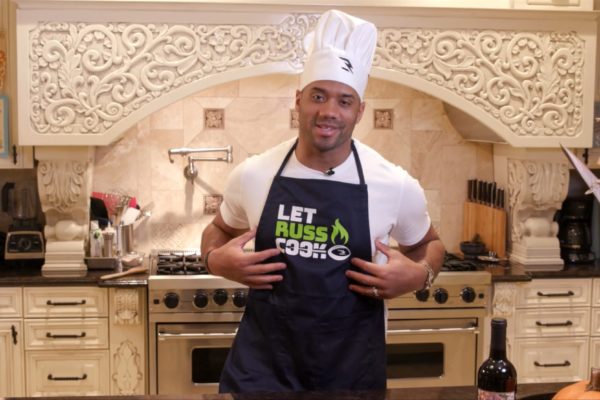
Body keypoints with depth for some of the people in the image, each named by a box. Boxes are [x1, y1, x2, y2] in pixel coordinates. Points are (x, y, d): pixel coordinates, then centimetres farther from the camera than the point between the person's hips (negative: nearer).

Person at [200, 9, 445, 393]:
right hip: (261, 362, 0)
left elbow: (428, 244, 11)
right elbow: (219, 230, 16)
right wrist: (215, 259, -6)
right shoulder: (252, 175, -4)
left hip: (352, 369, 0)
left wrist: (420, 275, -10)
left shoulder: (396, 186, -8)